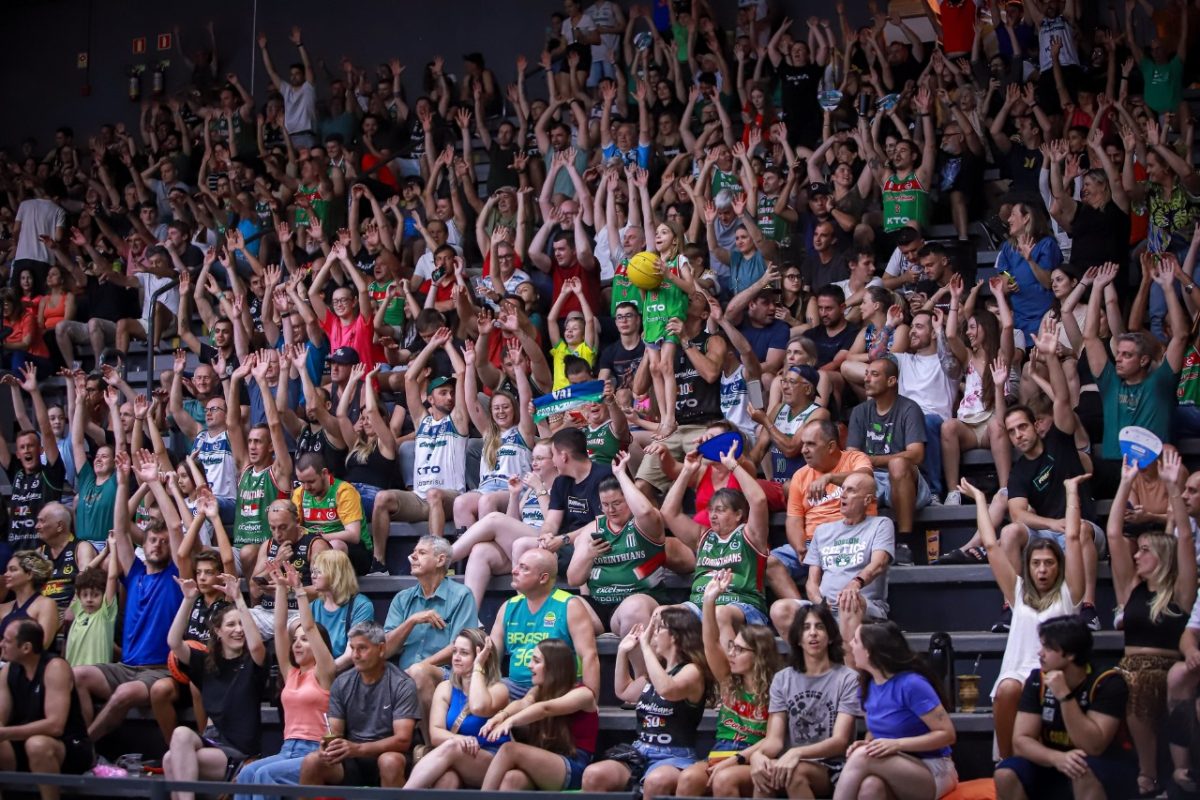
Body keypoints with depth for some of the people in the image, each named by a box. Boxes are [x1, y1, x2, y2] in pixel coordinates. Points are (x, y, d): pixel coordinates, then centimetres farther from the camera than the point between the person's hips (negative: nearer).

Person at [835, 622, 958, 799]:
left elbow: (947, 734, -16)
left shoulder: (911, 684, -16)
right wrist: (866, 744, -7)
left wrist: (897, 744, -25)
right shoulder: (866, 685, 5)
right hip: (897, 771, 5)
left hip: (932, 772, -5)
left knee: (862, 756, -31)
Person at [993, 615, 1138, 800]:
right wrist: (1057, 757, -32)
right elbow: (1021, 741, -12)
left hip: (1109, 771, -4)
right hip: (1055, 768, 4)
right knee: (1005, 775, -22)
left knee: (1083, 772, -37)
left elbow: (1092, 747, -26)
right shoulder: (1037, 681, -6)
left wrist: (1064, 696, -32)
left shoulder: (1108, 683, -18)